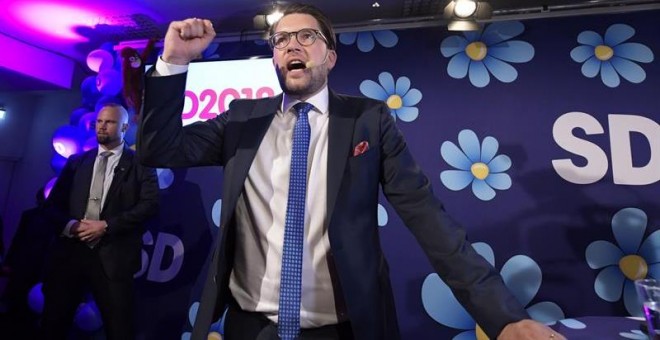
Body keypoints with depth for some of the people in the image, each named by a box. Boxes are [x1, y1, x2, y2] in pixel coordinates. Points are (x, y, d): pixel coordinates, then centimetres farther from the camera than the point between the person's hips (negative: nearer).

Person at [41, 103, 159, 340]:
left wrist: (106, 226, -14)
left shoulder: (140, 163, 2)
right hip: (70, 251, 4)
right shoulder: (76, 161, 16)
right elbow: (52, 204, 13)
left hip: (113, 256, -4)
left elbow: (149, 204, -9)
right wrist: (69, 224, -8)